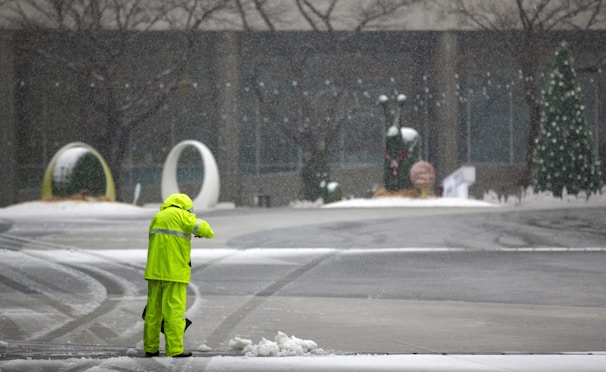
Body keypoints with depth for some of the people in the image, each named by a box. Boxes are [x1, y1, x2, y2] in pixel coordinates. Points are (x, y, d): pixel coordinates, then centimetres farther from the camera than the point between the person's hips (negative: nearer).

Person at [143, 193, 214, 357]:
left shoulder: (157, 218, 17)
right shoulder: (181, 216, -3)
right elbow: (206, 230, -9)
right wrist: (204, 232, 15)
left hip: (154, 271, 6)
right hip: (175, 271, -6)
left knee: (153, 309, 10)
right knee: (174, 310, -4)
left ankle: (150, 348, 13)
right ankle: (174, 349, -5)